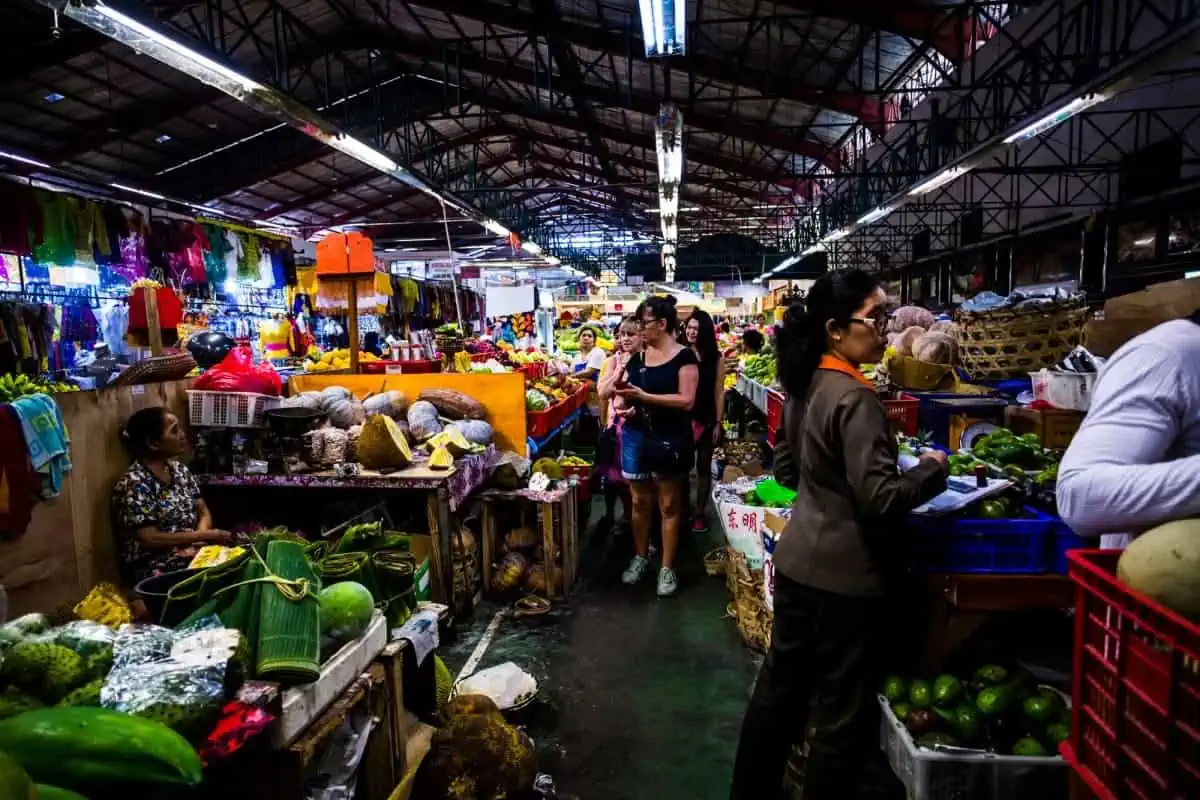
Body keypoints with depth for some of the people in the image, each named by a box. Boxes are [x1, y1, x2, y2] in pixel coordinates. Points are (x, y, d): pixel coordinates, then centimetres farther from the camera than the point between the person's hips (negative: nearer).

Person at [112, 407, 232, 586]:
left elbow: (203, 513, 10)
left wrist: (196, 543, -10)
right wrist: (207, 535, -18)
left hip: (192, 555, 7)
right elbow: (150, 539, -18)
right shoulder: (134, 484, -13)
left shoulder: (179, 470, 9)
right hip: (154, 569, -7)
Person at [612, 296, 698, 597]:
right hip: (636, 436, 5)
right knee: (640, 501, 13)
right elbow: (624, 395, 15)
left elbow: (687, 400, -17)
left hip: (670, 438, -5)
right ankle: (640, 556, 32)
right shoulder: (637, 358, 9)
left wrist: (643, 396, -23)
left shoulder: (684, 356, -8)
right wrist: (622, 404, -10)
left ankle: (667, 568, 17)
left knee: (669, 504, 6)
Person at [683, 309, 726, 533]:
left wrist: (718, 423, -4)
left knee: (703, 466, 10)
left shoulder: (716, 358, -1)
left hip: (706, 420, 0)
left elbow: (719, 393, -1)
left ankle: (700, 512, 20)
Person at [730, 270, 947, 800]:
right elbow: (880, 498, -24)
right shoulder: (855, 398, -21)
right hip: (845, 574, -8)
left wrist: (899, 461, 17)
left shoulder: (805, 385, 5)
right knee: (843, 710, 10)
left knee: (780, 685, 20)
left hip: (798, 560, 9)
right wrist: (932, 470, -7)